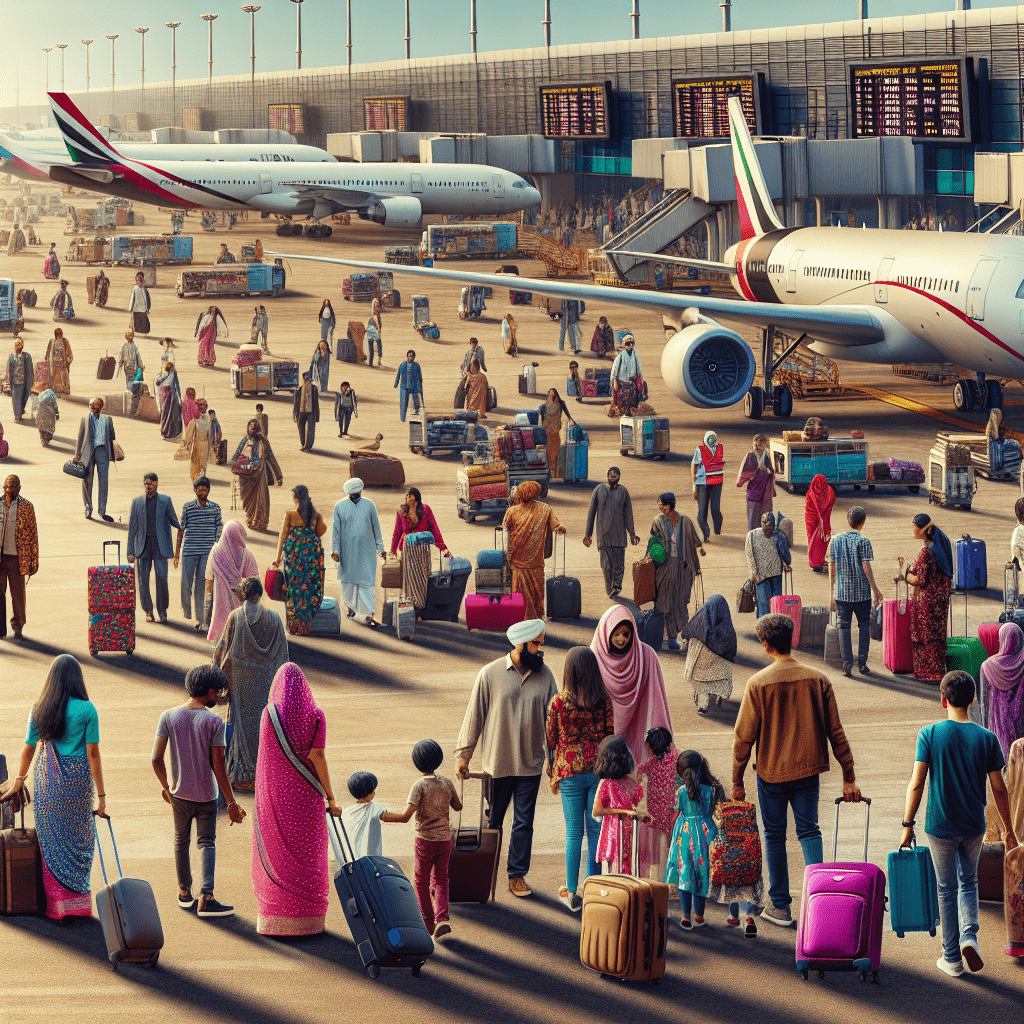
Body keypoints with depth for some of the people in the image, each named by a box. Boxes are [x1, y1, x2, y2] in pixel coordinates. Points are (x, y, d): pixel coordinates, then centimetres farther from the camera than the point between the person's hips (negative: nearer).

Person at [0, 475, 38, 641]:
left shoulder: (26, 507, -1)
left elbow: (33, 534, 1)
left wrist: (33, 562, -1)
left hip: (17, 558, -1)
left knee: (18, 595, 8)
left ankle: (18, 627, 26)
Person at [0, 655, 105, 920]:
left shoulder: (39, 709, -1)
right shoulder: (86, 710, -9)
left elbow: (28, 749, 6)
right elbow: (93, 754, -10)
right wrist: (101, 794, -6)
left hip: (48, 779, 2)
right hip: (78, 779, -2)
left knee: (52, 841, 11)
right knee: (78, 839, 10)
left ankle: (56, 903, 12)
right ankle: (79, 902, 12)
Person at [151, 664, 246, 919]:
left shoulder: (168, 717, -6)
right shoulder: (214, 722, -14)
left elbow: (156, 759, -6)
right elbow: (218, 767, -14)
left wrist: (165, 786, 12)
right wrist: (231, 803, -7)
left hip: (179, 793, 3)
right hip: (206, 795, -3)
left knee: (181, 841, 20)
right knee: (207, 843, 7)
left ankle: (184, 893, 30)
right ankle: (206, 897, -7)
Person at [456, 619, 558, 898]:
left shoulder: (544, 675, 1)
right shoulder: (490, 674, -7)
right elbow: (474, 715, -1)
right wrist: (464, 754, 0)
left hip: (530, 764, 2)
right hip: (496, 762, -2)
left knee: (524, 822, 5)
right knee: (492, 822, 9)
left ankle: (517, 875, 15)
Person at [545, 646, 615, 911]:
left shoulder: (558, 702, -9)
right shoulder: (605, 701, -6)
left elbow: (550, 741, -2)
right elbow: (611, 737, 0)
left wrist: (552, 774, 11)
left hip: (570, 772, -1)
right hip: (599, 770, 1)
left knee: (574, 832, 7)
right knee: (596, 830, 8)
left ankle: (571, 893, 13)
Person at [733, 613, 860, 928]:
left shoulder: (758, 683, -12)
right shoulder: (818, 680, -5)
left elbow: (744, 736, -8)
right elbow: (835, 732, -1)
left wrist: (737, 781, 2)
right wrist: (849, 777, 5)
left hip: (771, 771, -2)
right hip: (808, 770, 2)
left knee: (774, 835, 9)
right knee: (809, 831, 10)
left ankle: (780, 906, 14)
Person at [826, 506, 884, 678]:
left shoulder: (835, 540, 4)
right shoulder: (862, 541, -7)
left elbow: (831, 569, 7)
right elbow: (866, 567, -10)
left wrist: (831, 593, 14)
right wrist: (875, 589, -2)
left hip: (842, 592, 2)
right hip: (862, 592, -2)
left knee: (844, 626, 6)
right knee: (864, 625, 9)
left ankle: (847, 664, 1)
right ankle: (862, 663, 6)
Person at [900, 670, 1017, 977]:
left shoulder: (929, 734, -11)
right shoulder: (986, 738, -6)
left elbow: (917, 784, -12)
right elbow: (999, 789, -2)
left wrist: (908, 825, -4)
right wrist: (1009, 830, 8)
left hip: (940, 826, -2)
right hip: (974, 826, 2)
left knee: (947, 889, 11)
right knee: (968, 882, 20)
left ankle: (952, 958, 14)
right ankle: (969, 935, -3)